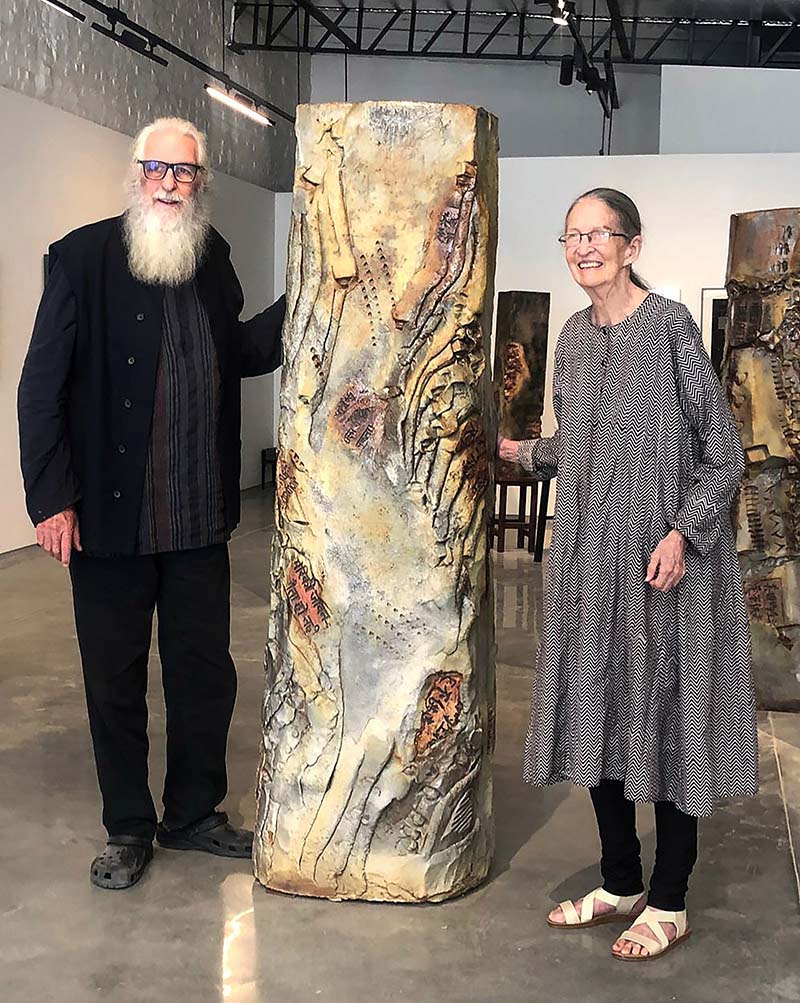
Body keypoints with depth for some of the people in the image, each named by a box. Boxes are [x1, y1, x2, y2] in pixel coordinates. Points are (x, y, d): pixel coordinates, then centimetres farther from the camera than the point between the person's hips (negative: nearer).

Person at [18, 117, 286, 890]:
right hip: (110, 517, -4)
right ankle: (128, 828, 29)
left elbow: (242, 354, 18)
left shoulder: (212, 258, 8)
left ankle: (193, 814, 34)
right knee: (116, 680, 10)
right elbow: (41, 386, -10)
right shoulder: (84, 256, -8)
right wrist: (51, 498, -14)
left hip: (198, 520, 5)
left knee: (205, 672, 14)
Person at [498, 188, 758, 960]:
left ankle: (668, 904, 18)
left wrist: (682, 533, -19)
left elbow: (722, 450, -9)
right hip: (589, 552, 6)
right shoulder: (574, 335, 10)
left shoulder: (669, 325, -9)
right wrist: (522, 452, 4)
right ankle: (620, 882, 27)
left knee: (666, 713, 2)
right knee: (596, 712, 10)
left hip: (664, 554, -6)